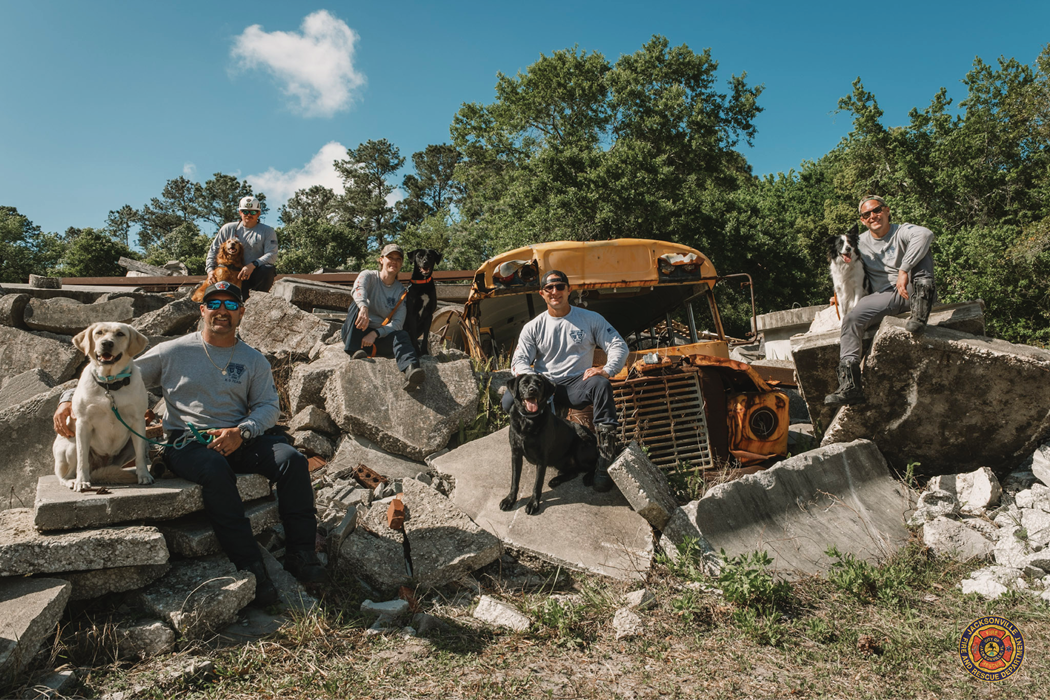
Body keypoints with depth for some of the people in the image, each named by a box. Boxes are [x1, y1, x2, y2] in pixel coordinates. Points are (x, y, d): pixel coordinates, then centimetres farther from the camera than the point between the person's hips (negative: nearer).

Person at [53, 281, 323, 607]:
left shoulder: (254, 360, 14)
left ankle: (300, 553, -17)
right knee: (215, 470, -38)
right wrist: (70, 397, -2)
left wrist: (240, 432, -14)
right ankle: (248, 564, -32)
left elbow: (269, 405, 5)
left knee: (292, 460, -24)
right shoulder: (174, 352, 8)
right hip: (185, 441, -3)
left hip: (238, 440, 3)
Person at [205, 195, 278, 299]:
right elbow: (214, 250, 17)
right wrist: (210, 269, -1)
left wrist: (253, 265, -27)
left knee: (268, 269, -36)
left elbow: (272, 255, -10)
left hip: (257, 274, -1)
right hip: (234, 274, 1)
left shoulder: (267, 231, 5)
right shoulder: (228, 229, 14)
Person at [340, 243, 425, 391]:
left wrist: (375, 334, -26)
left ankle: (410, 370, -61)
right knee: (357, 304, -27)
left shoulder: (401, 291, 6)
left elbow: (398, 323, -7)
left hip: (380, 338, 1)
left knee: (402, 335, -30)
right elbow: (358, 289, -26)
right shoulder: (369, 276, 0)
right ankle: (354, 351, -38)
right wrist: (363, 307, -50)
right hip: (355, 334, -1)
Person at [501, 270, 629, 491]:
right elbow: (519, 359, 4)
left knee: (600, 385, -37)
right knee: (510, 400, -29)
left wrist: (607, 370, -19)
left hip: (577, 385, -1)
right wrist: (526, 375, -22)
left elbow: (619, 346, 3)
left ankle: (606, 461, -36)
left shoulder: (590, 319, 8)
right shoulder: (533, 327, 11)